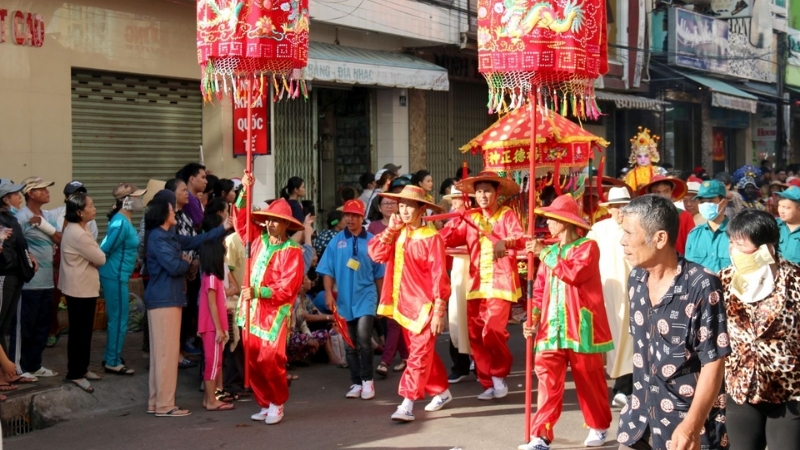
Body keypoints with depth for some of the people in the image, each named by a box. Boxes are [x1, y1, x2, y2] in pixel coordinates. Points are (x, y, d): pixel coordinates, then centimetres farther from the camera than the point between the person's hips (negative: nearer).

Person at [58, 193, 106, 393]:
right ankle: (75, 373, 5)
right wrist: (97, 251, 3)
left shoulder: (76, 229, 10)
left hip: (83, 287, 10)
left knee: (83, 331, 16)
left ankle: (81, 369, 26)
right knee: (79, 332, -3)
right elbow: (100, 259, -16)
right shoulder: (78, 234, -23)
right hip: (80, 289, -10)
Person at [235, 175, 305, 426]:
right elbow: (241, 219, 19)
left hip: (274, 312, -6)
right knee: (252, 361, 5)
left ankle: (277, 404, 8)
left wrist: (258, 292, -19)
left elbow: (287, 289, -14)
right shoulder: (258, 238, 9)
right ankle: (265, 405, 17)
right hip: (251, 310, 6)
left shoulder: (292, 251, -8)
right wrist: (245, 192, 7)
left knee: (270, 360, -11)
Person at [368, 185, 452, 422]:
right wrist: (391, 229, -7)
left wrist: (439, 311, -16)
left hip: (424, 305, -7)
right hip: (403, 303, 8)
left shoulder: (431, 237, -12)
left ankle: (407, 404, -10)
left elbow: (439, 276, -13)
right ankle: (442, 391, 32)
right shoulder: (397, 234, 7)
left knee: (419, 354, -7)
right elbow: (377, 254, -4)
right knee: (421, 352, 17)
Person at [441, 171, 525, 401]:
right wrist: (454, 222, -15)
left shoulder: (507, 215, -1)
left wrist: (505, 242, -38)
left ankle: (499, 374, 6)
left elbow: (521, 239, -19)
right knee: (476, 335, 3)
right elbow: (447, 239, 4)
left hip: (500, 283, -5)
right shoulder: (470, 218, 12)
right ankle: (488, 384, 16)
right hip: (476, 284, 5)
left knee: (492, 330, -18)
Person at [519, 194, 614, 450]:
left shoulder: (587, 246, -3)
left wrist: (544, 253, -14)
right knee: (548, 379, -7)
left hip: (581, 327, -4)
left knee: (589, 381, 7)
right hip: (552, 327, 4)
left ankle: (599, 427, 27)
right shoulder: (549, 253, 16)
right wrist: (533, 318, 0)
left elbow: (574, 272, -21)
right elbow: (540, 290, 14)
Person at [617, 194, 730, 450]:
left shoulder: (701, 286, -18)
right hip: (642, 412, 6)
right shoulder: (636, 279, 2)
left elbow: (713, 362, -19)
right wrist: (638, 397, 17)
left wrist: (692, 425, -25)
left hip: (687, 417, -6)